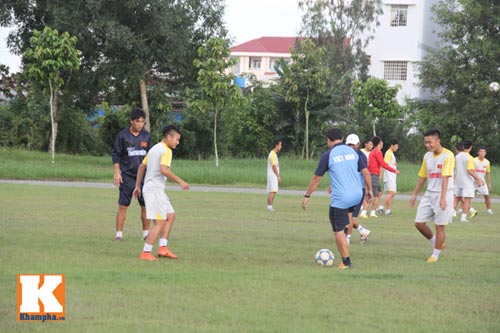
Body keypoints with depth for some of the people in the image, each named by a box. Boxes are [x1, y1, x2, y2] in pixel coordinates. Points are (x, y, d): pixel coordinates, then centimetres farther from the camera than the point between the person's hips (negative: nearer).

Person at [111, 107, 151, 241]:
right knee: (123, 206, -4)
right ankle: (119, 234, 1)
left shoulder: (146, 136, 6)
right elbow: (116, 155, 0)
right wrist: (117, 172, -9)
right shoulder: (122, 135, -3)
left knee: (146, 205, 3)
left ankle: (146, 233, 13)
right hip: (127, 176, -3)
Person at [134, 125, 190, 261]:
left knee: (170, 216, 15)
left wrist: (137, 186, 28)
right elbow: (164, 170, -27)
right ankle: (146, 253, -8)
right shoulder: (166, 150, -12)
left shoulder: (154, 149, 18)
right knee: (160, 222, -8)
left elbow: (142, 167, 23)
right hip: (155, 189, -10)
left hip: (149, 188, 10)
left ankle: (163, 247, 10)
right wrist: (180, 181, -21)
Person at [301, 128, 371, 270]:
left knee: (338, 231, 4)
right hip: (357, 195, 5)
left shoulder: (328, 155, -6)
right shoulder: (352, 151, 7)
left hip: (340, 198, -5)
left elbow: (316, 178, -2)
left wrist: (307, 196, 7)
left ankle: (346, 262, 4)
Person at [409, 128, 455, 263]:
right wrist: (414, 195, 18)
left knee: (439, 226, -2)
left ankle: (435, 255, 11)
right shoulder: (427, 156, 9)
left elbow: (445, 178, -21)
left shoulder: (448, 156, -13)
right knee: (419, 223, 3)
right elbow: (422, 176, 18)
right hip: (429, 194, 7)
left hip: (443, 195, -7)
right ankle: (436, 243, 24)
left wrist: (443, 198, -28)